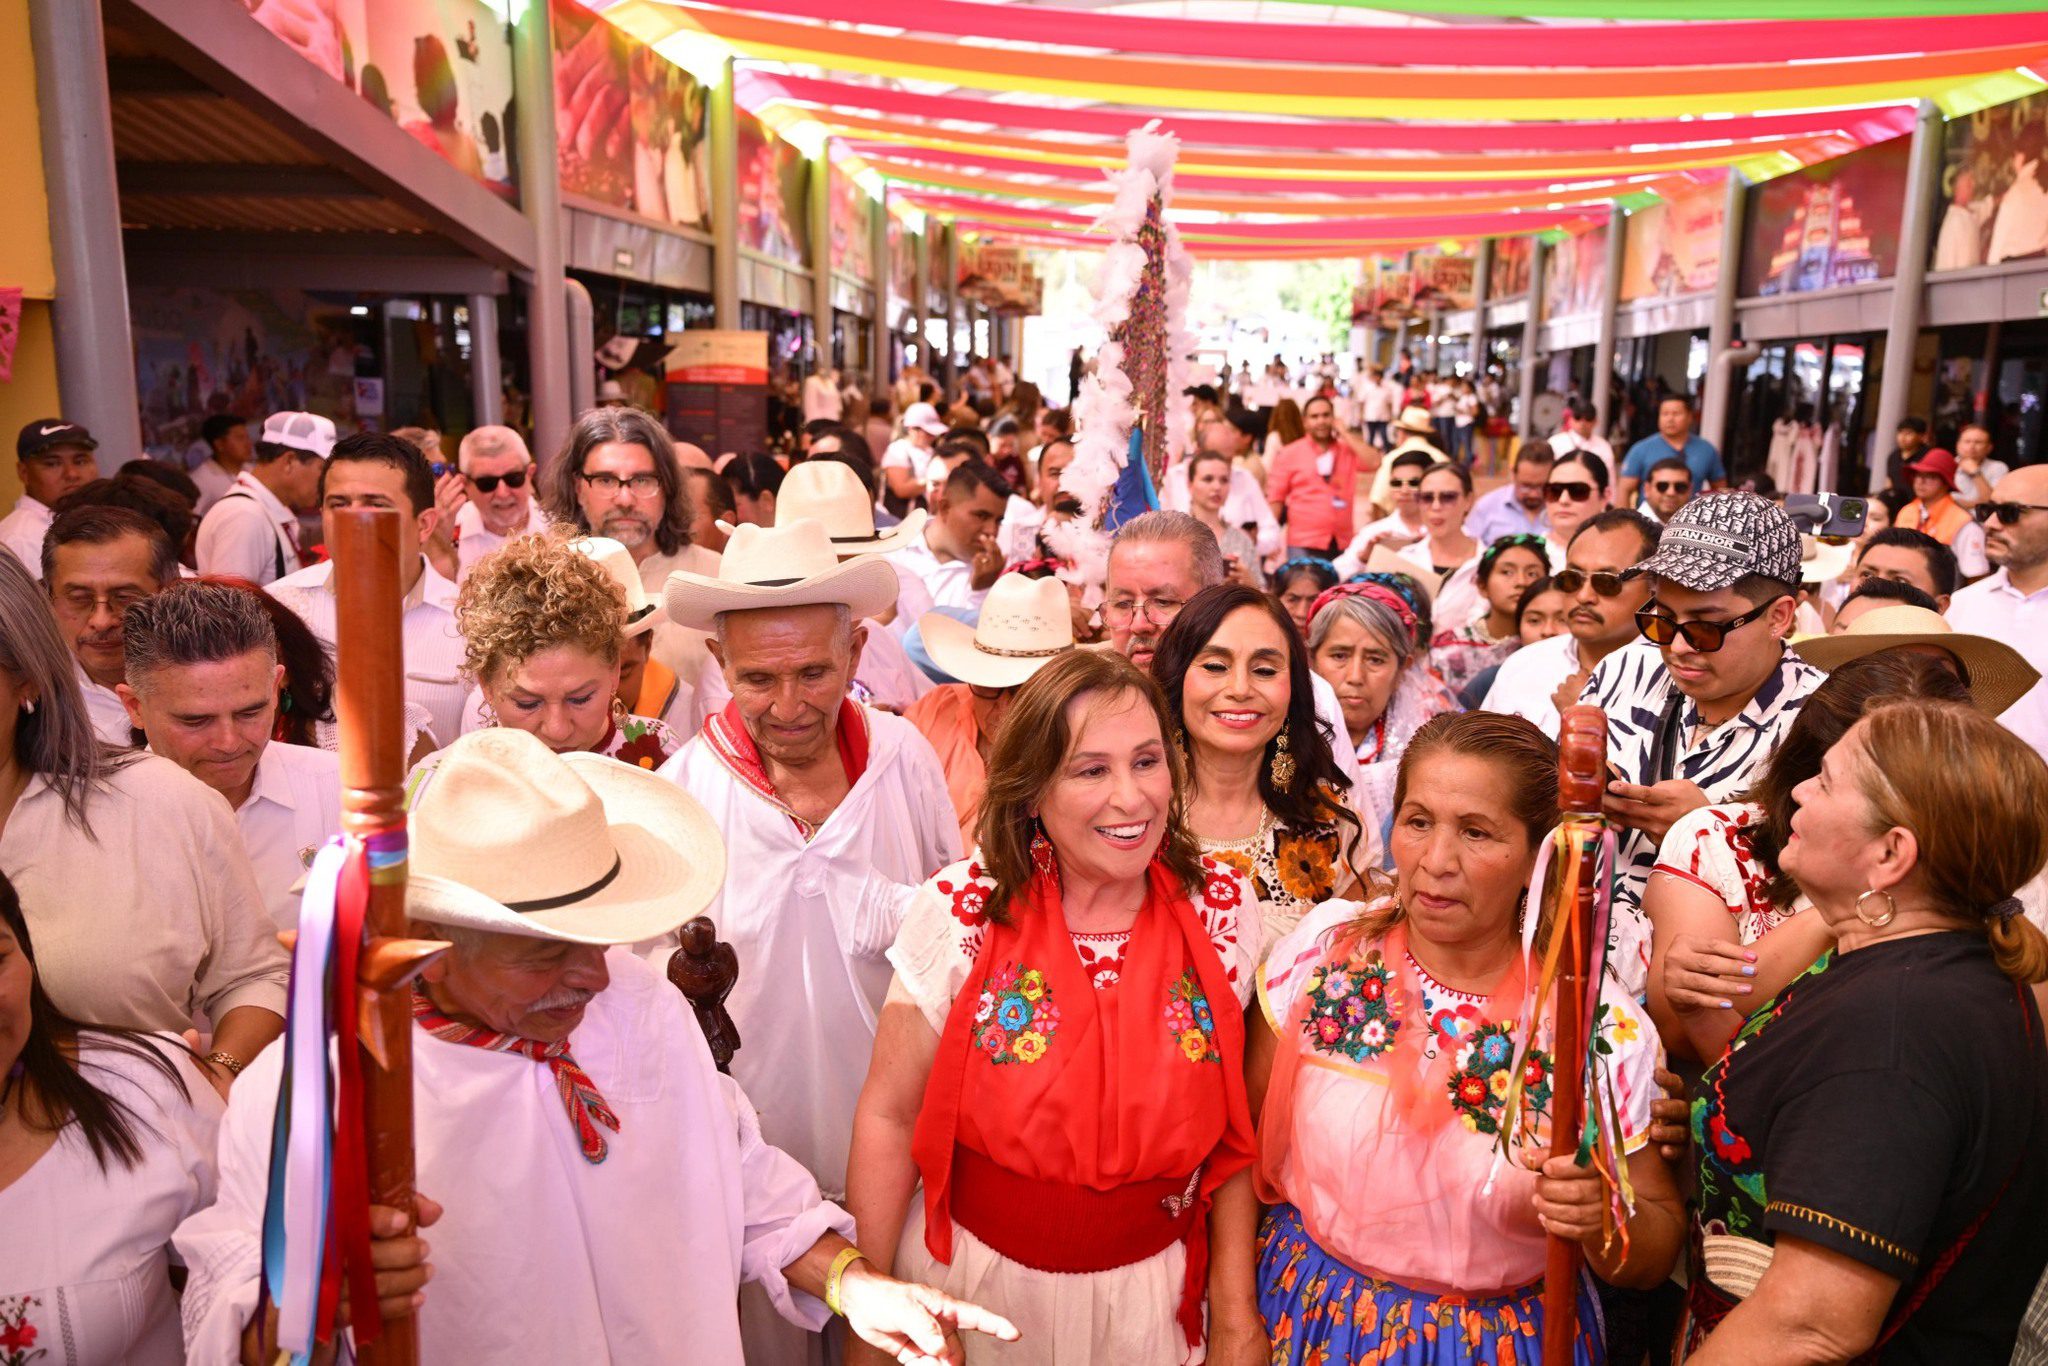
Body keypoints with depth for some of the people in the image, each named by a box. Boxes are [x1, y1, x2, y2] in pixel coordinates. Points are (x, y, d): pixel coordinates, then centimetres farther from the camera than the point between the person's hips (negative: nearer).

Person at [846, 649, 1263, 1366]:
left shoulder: (1222, 909, -11)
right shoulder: (960, 909, -18)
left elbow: (1233, 1126, -2)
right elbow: (889, 1117, -9)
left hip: (1152, 1292, 2)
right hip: (973, 1277, -1)